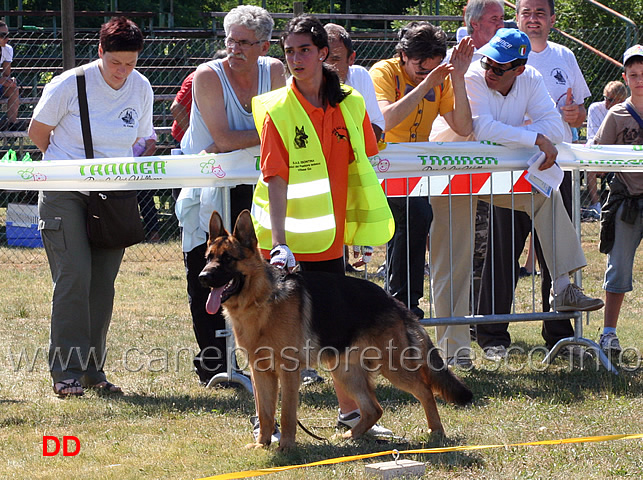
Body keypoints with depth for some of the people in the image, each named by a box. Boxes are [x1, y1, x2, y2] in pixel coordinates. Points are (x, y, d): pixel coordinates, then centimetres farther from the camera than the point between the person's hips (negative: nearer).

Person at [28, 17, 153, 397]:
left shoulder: (141, 89, 3)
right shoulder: (70, 85, -11)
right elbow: (37, 133, 1)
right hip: (65, 195, -4)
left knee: (103, 283, 3)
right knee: (74, 276, -13)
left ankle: (92, 368, 11)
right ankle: (66, 370, -10)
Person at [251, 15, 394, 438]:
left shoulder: (351, 106, 2)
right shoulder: (277, 110, -11)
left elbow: (360, 169, 12)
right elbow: (276, 180, -18)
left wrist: (359, 226, 8)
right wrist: (278, 242, -25)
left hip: (331, 235, 4)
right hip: (287, 236, -4)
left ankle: (349, 411, 23)